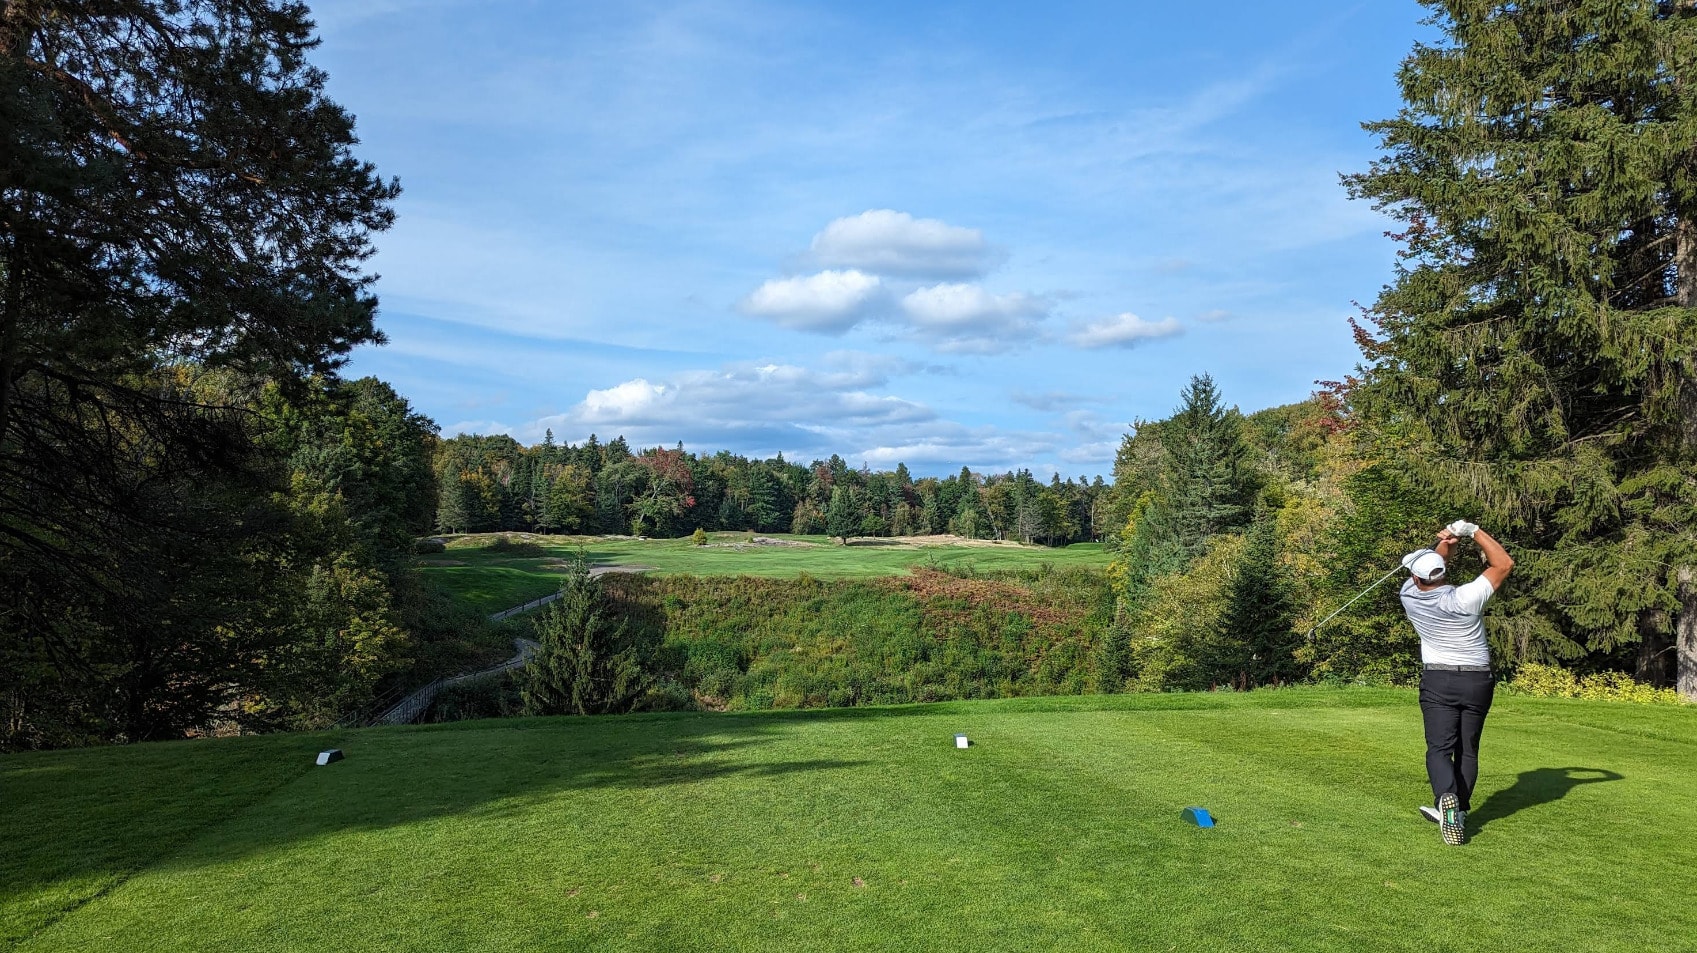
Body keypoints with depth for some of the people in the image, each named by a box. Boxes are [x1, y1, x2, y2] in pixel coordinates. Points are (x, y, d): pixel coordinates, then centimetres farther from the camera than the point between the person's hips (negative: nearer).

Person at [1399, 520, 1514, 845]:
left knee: (1439, 748, -5)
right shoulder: (1465, 599, -17)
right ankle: (1458, 812, 12)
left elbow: (1428, 570, 13)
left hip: (1438, 681, 0)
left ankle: (1447, 801, -30)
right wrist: (1474, 531, -4)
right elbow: (1504, 564, -5)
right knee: (1468, 750, 12)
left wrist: (1446, 541, -1)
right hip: (1477, 681, 0)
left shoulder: (1410, 595, -10)